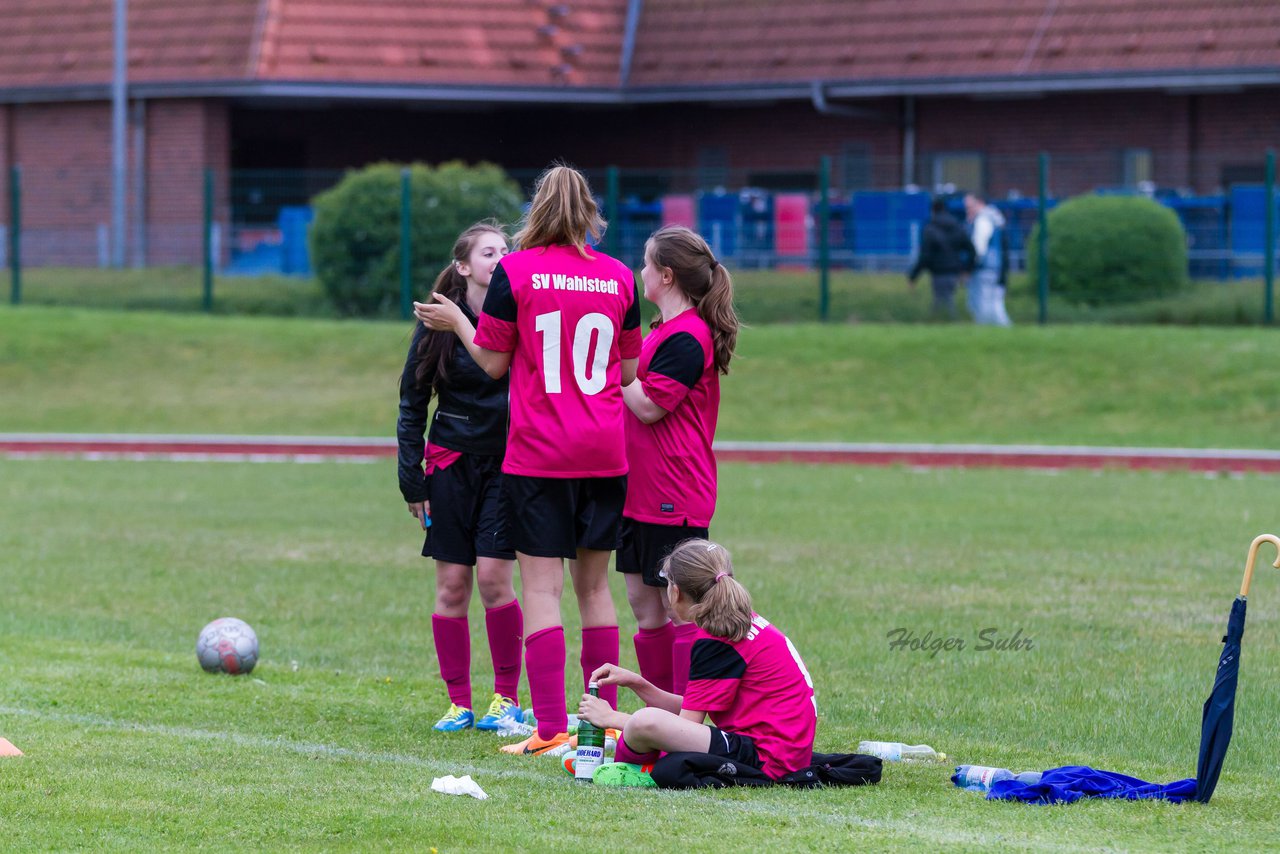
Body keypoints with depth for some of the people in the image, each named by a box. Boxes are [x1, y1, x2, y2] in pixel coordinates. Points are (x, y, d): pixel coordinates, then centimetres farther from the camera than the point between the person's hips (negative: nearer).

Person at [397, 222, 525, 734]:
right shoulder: (438, 325, 0)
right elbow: (412, 404, 6)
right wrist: (412, 479, 2)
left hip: (508, 465, -1)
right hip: (452, 464, 1)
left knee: (494, 575, -10)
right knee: (452, 585, 1)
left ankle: (506, 696, 4)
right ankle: (459, 702, 10)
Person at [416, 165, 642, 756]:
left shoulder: (515, 272, -5)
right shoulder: (619, 278, 5)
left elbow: (493, 363, 0)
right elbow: (628, 373, 10)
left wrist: (456, 323, 16)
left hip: (538, 456, -3)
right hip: (605, 453, 3)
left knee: (541, 585, -4)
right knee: (594, 583, 12)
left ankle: (551, 728, -11)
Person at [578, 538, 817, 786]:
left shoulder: (715, 642, -13)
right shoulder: (744, 622, 15)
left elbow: (687, 723, -12)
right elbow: (691, 711, 16)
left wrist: (612, 718, -3)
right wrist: (636, 683, 9)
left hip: (764, 759, -11)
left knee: (646, 723, -24)